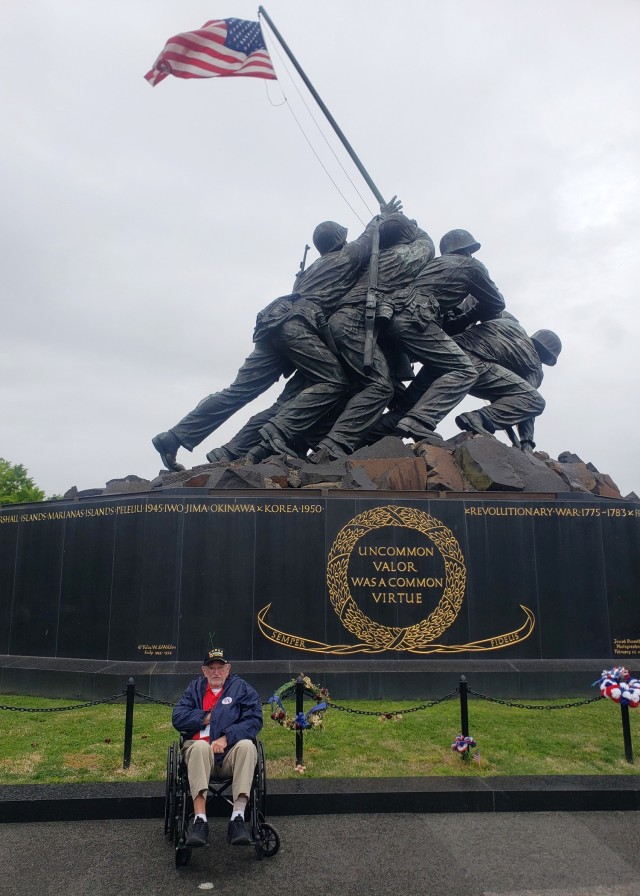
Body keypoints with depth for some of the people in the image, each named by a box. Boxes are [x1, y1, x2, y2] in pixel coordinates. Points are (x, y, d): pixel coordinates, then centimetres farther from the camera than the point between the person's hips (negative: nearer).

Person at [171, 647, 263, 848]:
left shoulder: (241, 687, 13)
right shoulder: (194, 688, 19)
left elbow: (254, 720, -1)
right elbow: (177, 718, 7)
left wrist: (226, 737, -14)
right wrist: (207, 718, -3)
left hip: (231, 753, 0)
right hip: (199, 752, 1)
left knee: (247, 745, -33)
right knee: (200, 746, -34)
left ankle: (238, 819, -37)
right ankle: (200, 821, -40)